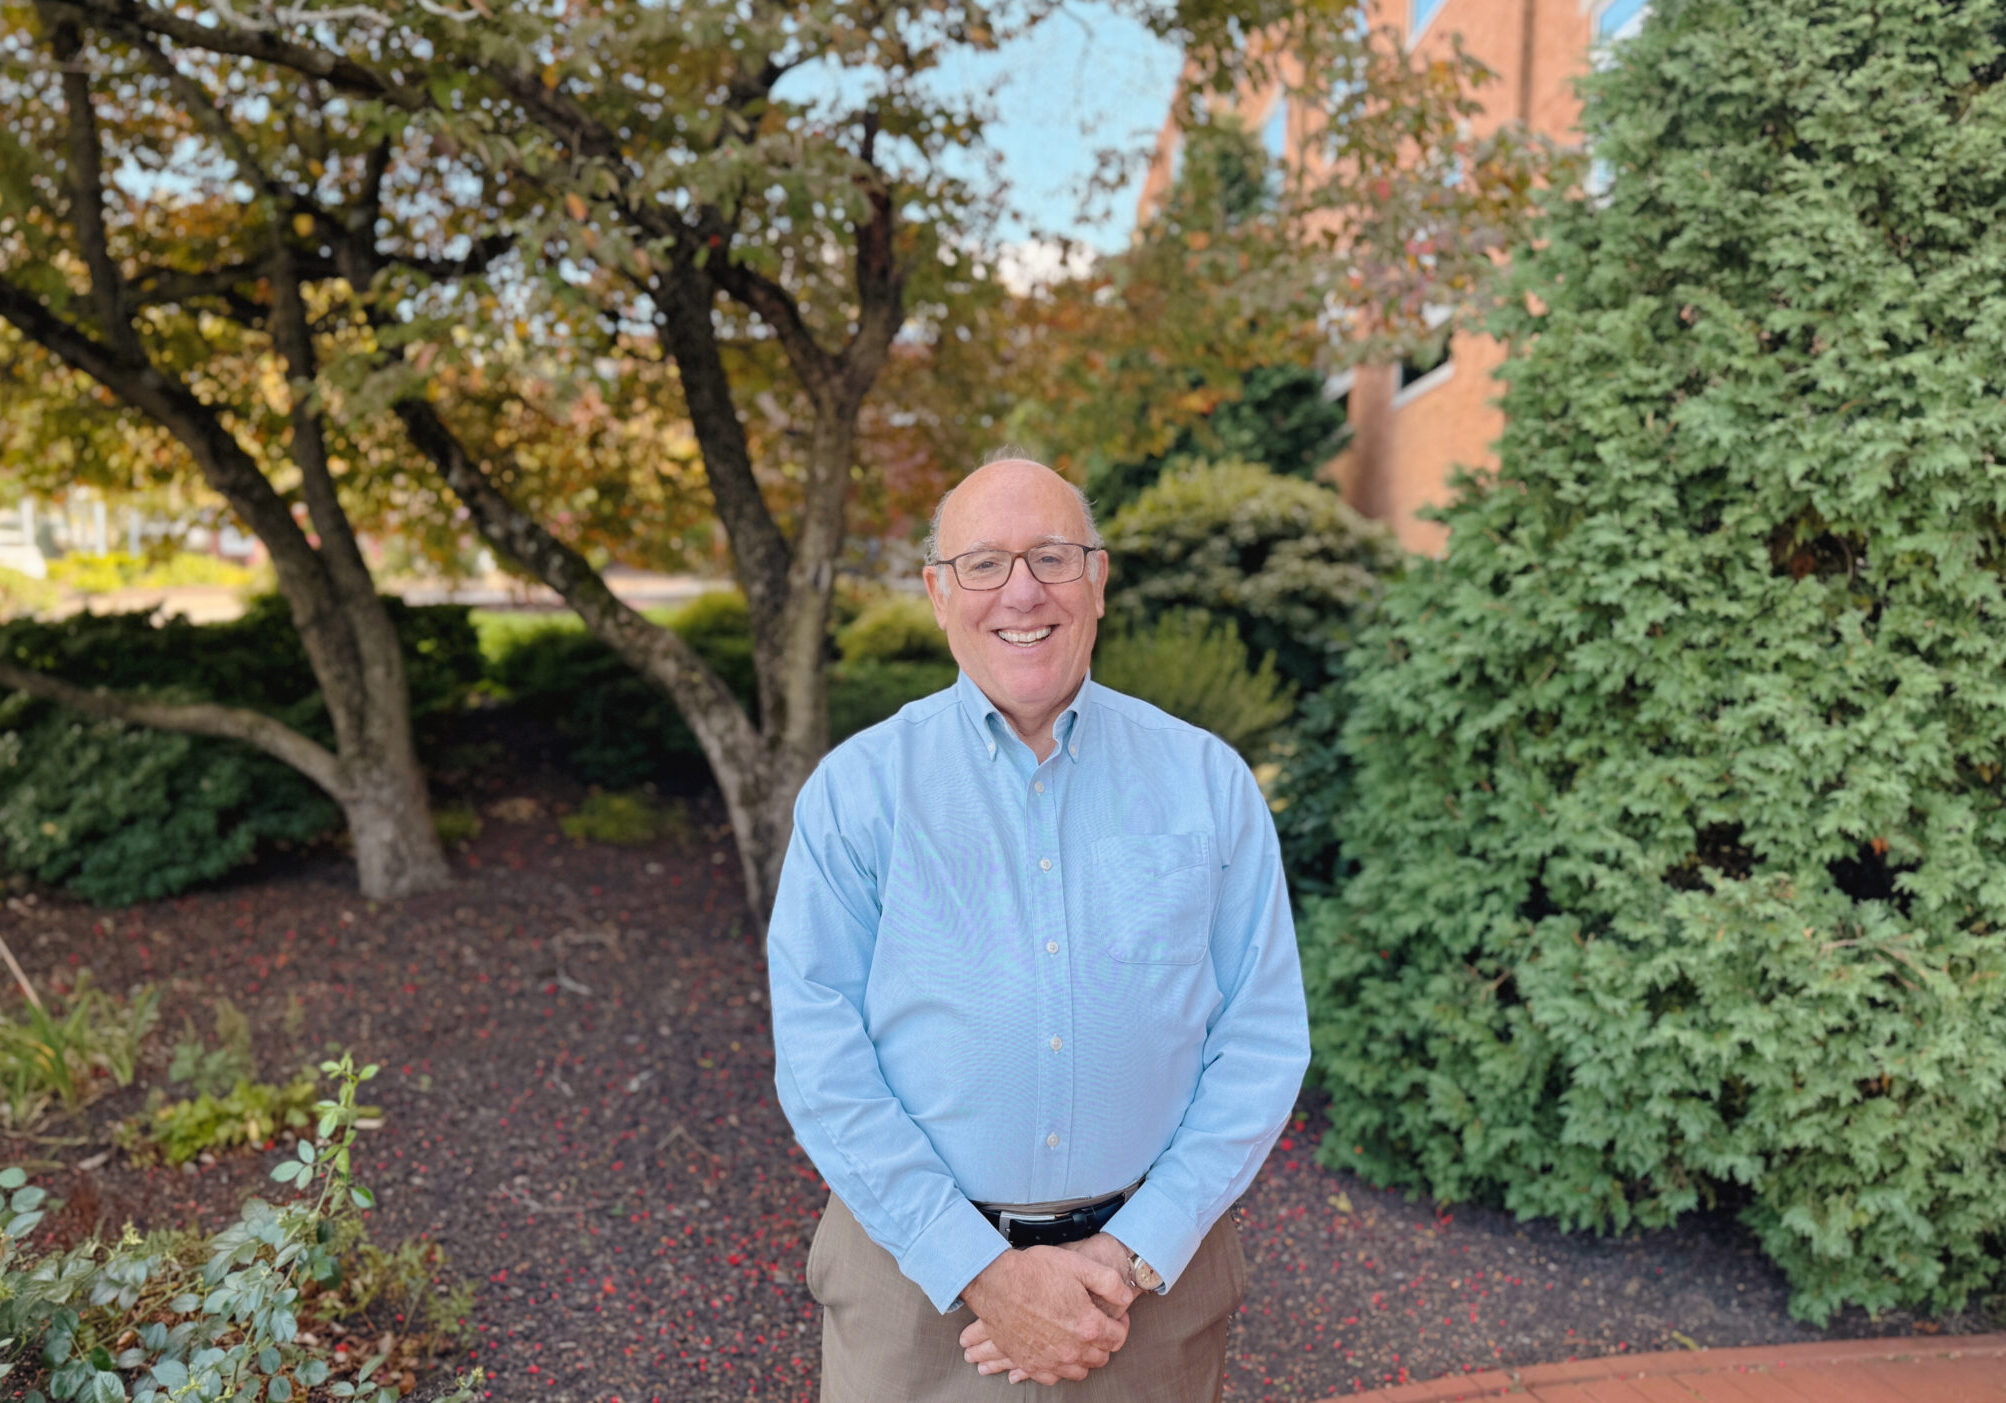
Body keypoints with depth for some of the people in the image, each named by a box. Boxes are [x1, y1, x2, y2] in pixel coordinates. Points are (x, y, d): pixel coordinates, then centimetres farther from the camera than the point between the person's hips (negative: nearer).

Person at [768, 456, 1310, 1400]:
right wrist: (982, 1273, -14)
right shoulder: (855, 790, -7)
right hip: (916, 1267, 0)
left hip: (1151, 1260, 1)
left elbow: (1263, 1039, -4)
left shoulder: (1209, 781, -3)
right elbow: (821, 1060, -9)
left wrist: (1132, 1257, -11)